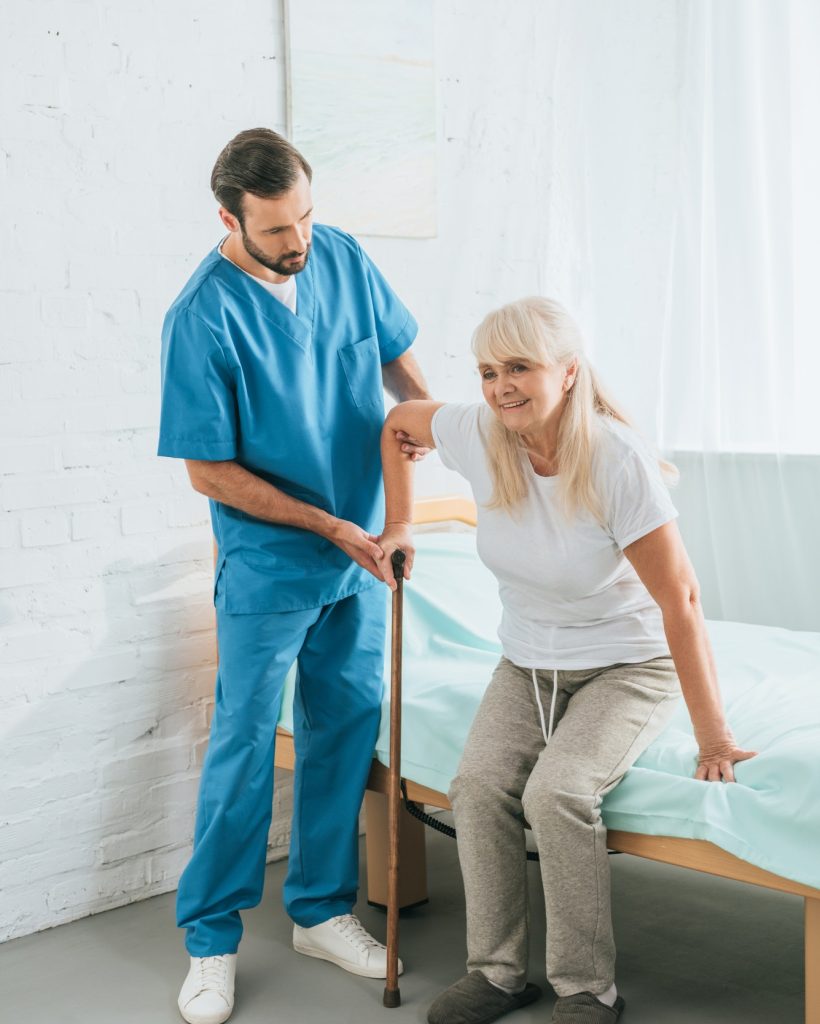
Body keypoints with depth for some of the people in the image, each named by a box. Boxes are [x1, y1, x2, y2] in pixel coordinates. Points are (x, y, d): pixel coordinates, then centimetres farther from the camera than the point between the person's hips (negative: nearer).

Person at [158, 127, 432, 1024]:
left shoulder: (342, 258, -2)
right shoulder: (202, 319, -19)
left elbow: (396, 353, 13)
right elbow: (210, 471, -15)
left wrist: (420, 406, -9)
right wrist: (330, 528, -16)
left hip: (360, 548, 6)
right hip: (268, 564, -5)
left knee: (344, 731, 12)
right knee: (243, 746, 1)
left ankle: (322, 911, 28)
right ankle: (212, 940, 16)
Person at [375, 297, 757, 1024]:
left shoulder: (618, 460, -25)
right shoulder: (480, 436, -11)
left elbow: (680, 599, -23)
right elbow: (399, 420, 11)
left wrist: (714, 738, -22)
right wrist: (398, 525, 8)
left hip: (626, 667, -4)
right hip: (526, 664, 5)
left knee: (558, 791, -28)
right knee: (479, 785, -20)